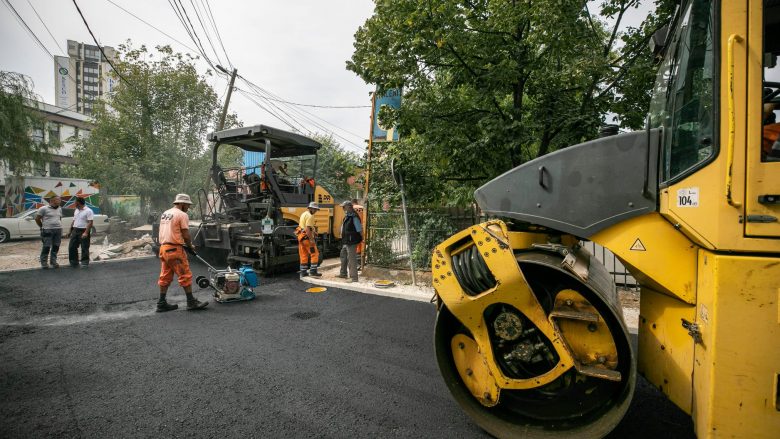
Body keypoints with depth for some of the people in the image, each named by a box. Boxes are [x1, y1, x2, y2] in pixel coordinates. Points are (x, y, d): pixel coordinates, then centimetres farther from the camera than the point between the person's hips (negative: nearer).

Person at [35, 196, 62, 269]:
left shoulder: (59, 209, 14)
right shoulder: (44, 209, -4)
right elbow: (37, 219, 0)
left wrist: (59, 226, 12)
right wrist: (42, 227, 5)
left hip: (58, 230, 5)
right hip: (48, 231, -5)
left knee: (56, 247, 6)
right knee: (46, 247, -5)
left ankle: (53, 261, 15)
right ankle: (44, 263, 5)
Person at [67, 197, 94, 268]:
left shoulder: (88, 211, -11)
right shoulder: (76, 211, 17)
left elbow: (90, 223, -18)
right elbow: (74, 221, 23)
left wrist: (86, 233, -25)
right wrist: (70, 231, 18)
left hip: (83, 231, -8)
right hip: (75, 231, 8)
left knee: (84, 248, -3)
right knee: (71, 247, 9)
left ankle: (85, 263, 5)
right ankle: (74, 262, 20)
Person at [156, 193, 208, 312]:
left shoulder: (164, 214, 17)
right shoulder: (182, 215, -10)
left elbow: (166, 232, 17)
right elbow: (186, 235, -13)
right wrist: (190, 246, 6)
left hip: (163, 248, 9)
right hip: (174, 249, -9)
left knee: (165, 277, 14)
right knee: (185, 276, -2)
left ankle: (162, 303, 18)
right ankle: (191, 301, 2)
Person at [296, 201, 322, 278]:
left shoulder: (303, 214, 18)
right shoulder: (310, 216, -14)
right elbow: (308, 228, -22)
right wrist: (311, 239, -23)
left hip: (301, 237, 10)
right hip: (307, 237, -10)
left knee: (303, 255, 12)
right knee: (314, 254, -4)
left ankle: (303, 272, 16)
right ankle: (313, 271, -8)